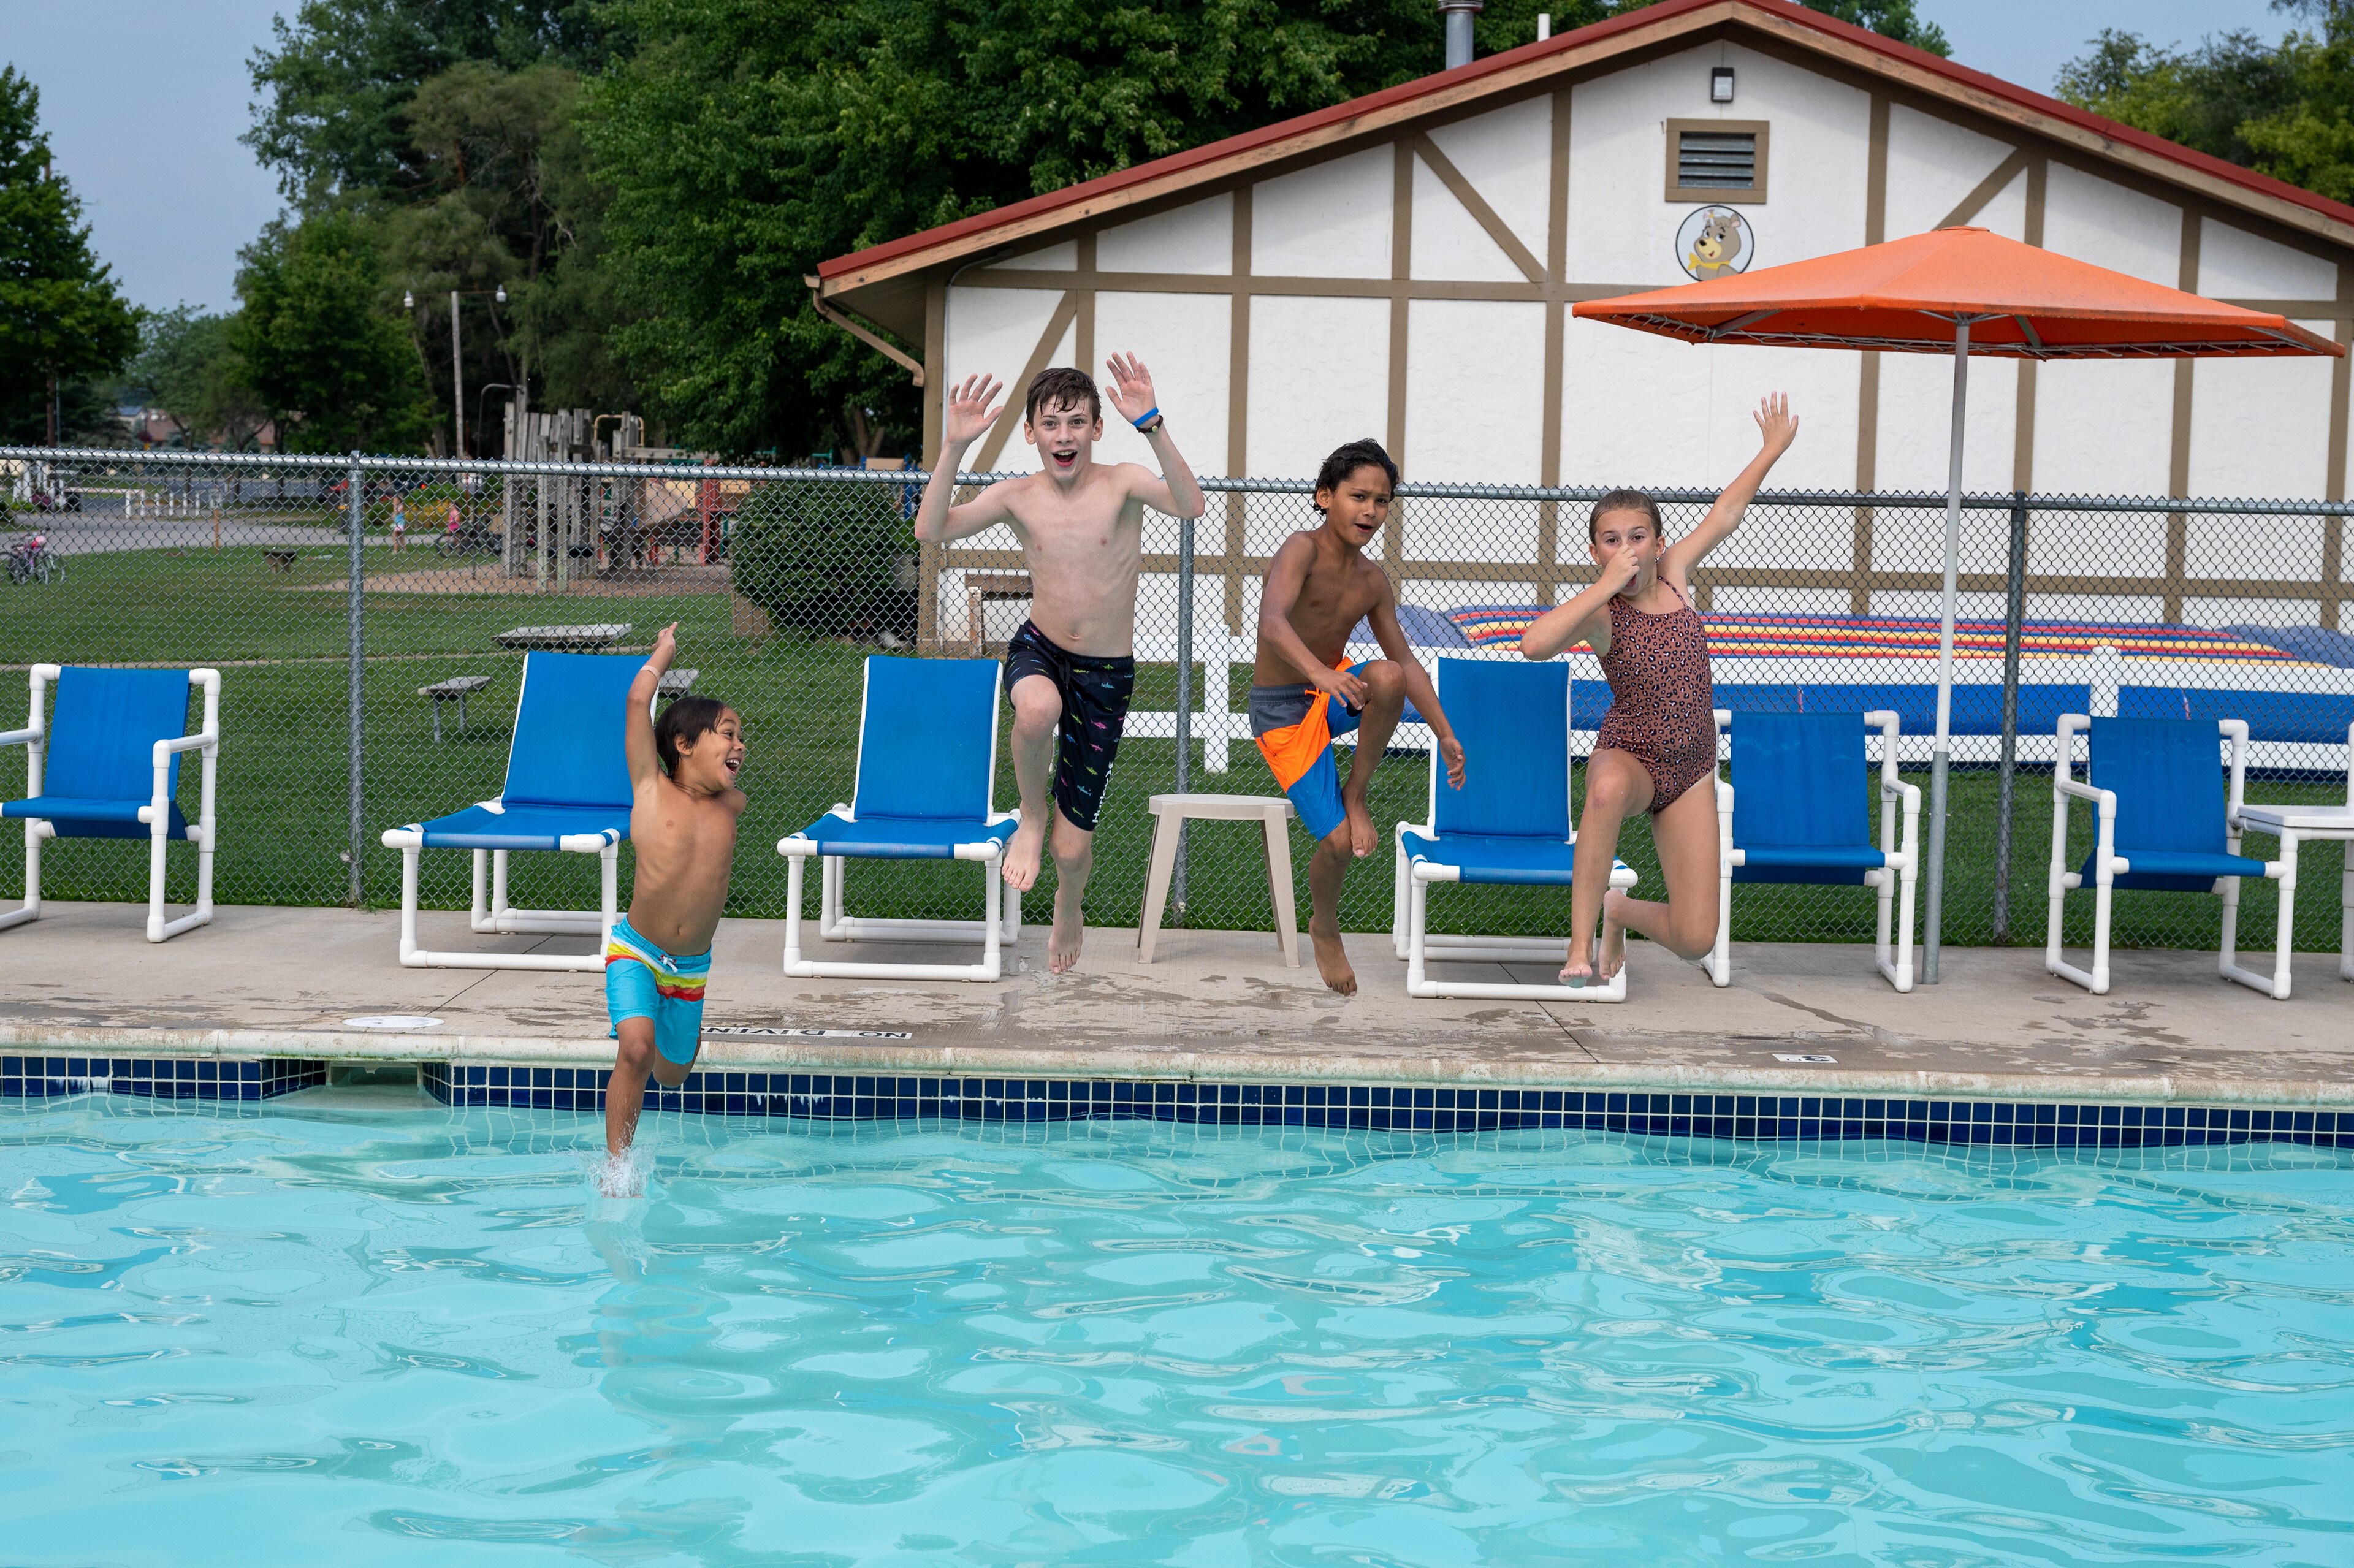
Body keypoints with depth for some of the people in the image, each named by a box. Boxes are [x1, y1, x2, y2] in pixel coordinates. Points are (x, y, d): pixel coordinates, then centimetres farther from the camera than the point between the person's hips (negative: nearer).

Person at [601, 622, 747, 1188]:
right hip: (635, 951, -4)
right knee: (636, 1049, -25)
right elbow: (639, 702, -9)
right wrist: (664, 652, 4)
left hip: (693, 966, 4)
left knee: (673, 1073, 17)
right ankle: (615, 1168, -14)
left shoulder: (733, 806, 4)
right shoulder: (652, 789, -7)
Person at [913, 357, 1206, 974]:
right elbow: (931, 530, -17)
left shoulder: (1121, 483, -11)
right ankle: (1032, 816, -10)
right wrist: (954, 447, -28)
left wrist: (1152, 427, -43)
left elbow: (1190, 505, -31)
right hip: (1039, 650, 1)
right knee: (1039, 707, -42)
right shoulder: (1017, 496, -5)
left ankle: (1068, 906, 43)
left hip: (1107, 673, -1)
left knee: (1073, 846, 4)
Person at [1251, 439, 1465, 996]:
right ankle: (1324, 929, 17)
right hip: (1282, 710, -5)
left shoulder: (1372, 580, 1)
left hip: (1335, 693, 5)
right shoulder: (1302, 550, -19)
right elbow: (1274, 621, -38)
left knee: (1387, 676, -31)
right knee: (1338, 840, -14)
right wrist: (1319, 671, -56)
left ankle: (1356, 794, -11)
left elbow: (1407, 662, 9)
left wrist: (1445, 735, 0)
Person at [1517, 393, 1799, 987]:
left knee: (1696, 940, -4)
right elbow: (1534, 644, -36)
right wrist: (1608, 584, -31)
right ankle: (1581, 942, -34)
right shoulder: (1598, 613, -14)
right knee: (1610, 788, -46)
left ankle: (1620, 912, 32)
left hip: (1690, 771, 4)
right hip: (1628, 755, -4)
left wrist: (1774, 447, 24)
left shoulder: (1674, 575, 0)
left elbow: (1725, 513, 15)